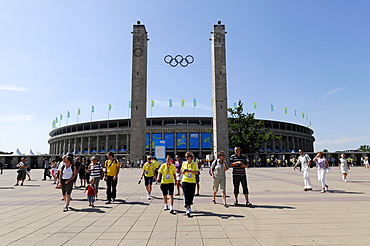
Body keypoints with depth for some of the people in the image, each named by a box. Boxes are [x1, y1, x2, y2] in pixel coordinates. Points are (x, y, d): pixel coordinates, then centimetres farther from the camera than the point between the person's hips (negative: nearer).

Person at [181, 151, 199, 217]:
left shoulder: (194, 164, 0)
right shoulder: (184, 163, 5)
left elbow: (196, 172, -6)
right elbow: (181, 172, 13)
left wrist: (190, 170, -19)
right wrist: (183, 171, -9)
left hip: (192, 182, 0)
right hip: (185, 181, 0)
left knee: (191, 195, 7)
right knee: (186, 196, -7)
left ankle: (189, 206, 30)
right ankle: (188, 210, -9)